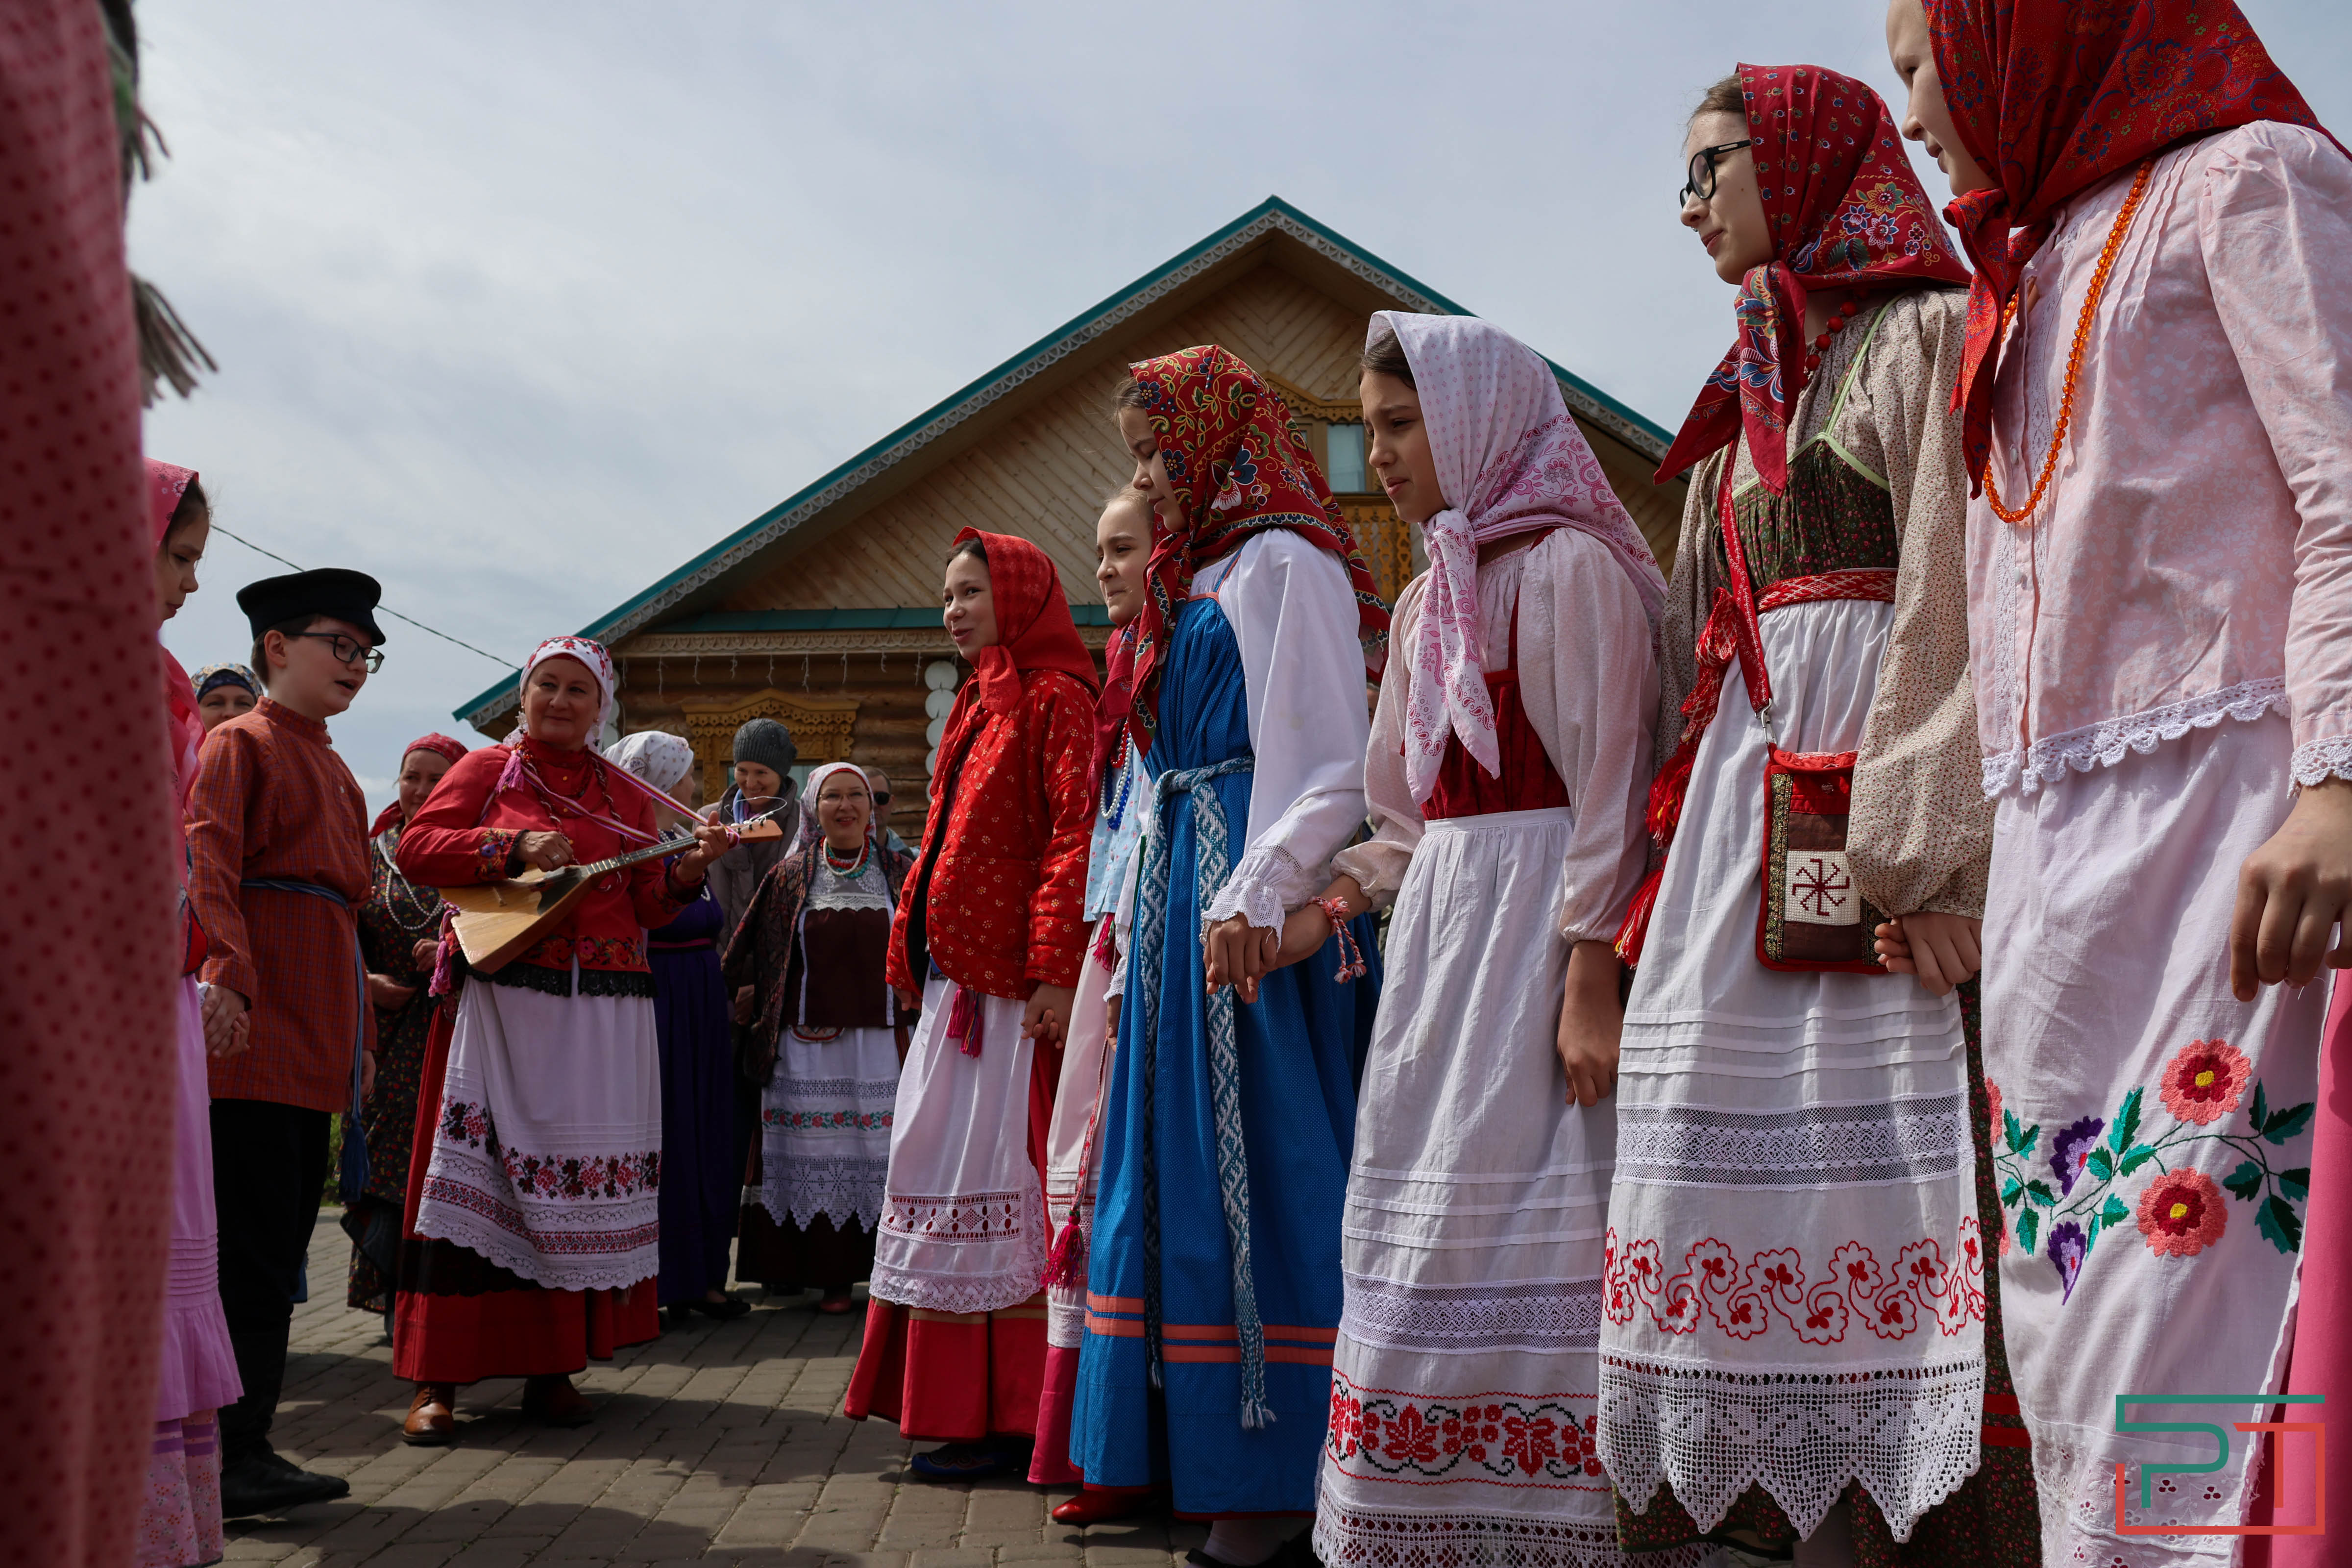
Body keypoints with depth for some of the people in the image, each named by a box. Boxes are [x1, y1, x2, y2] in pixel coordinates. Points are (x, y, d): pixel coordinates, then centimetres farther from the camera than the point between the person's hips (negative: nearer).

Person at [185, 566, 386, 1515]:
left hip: (317, 1032, 8)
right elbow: (208, 861, -14)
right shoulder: (239, 744, 0)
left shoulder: (335, 770, 23)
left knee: (280, 1247, 10)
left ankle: (242, 1447, 17)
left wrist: (360, 1035, 22)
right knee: (254, 1248, -9)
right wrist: (225, 968, -29)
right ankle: (234, 1461, -5)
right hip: (258, 1020, -8)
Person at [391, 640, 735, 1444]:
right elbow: (415, 848, -2)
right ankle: (437, 1381, -3)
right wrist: (514, 846, -13)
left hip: (603, 1010, 3)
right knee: (477, 1172, -7)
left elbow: (646, 907, 13)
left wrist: (691, 867, -6)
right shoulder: (488, 769, 9)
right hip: (501, 997, -3)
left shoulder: (626, 795, 15)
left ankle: (552, 1369, 12)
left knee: (582, 1179, 3)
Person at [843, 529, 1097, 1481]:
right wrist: (917, 964, 19)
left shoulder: (1054, 699, -7)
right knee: (947, 1187, 10)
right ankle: (962, 1404, 19)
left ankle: (1016, 1421, 3)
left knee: (1006, 1195, -6)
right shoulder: (977, 707, 21)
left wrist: (1056, 972, -23)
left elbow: (1075, 837, -17)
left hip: (1015, 990, -9)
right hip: (957, 985, 9)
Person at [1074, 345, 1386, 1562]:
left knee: (1250, 1167, -6)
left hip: (1248, 912, -9)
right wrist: (1141, 910, 17)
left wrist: (1256, 897, -25)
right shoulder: (1194, 580, 21)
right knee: (1176, 1156, 10)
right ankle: (1194, 1451, 19)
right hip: (1177, 899, 9)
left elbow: (1334, 765, -15)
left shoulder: (1282, 562, -6)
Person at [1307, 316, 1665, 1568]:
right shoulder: (1427, 597, 18)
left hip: (1539, 922, -8)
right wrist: (1334, 899, 7)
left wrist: (1591, 979, -18)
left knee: (1517, 1220, -7)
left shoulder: (1569, 567, -6)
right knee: (1422, 1225, 8)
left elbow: (1608, 790, -12)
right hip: (1439, 922, 8)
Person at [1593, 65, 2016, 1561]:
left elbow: (1958, 603, -11)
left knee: (1892, 1146, -10)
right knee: (1730, 1144, 2)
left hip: (1877, 768, -7)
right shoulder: (1751, 389, 24)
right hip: (1749, 795, 8)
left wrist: (1928, 853, -20)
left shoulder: (1929, 334, 1)